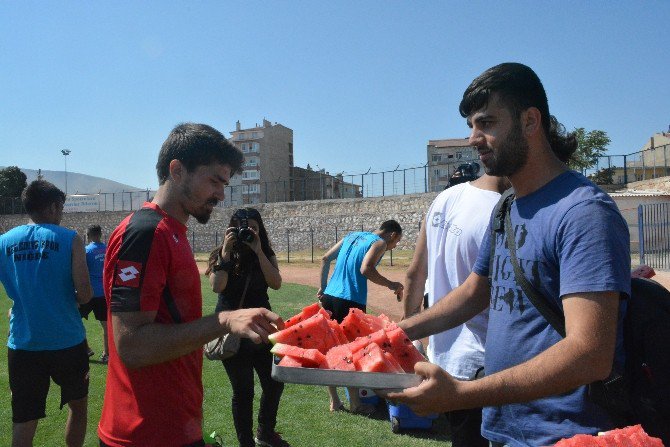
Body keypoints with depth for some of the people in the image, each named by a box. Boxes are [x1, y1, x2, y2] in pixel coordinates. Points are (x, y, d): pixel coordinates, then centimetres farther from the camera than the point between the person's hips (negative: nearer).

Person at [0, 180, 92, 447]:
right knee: (78, 405, 21)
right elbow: (84, 294, -13)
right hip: (67, 342, -2)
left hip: (22, 343, 3)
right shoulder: (69, 239, -8)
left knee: (23, 425, 10)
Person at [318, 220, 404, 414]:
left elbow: (325, 259, 17)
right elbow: (366, 269, -19)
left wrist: (323, 287, 20)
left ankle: (334, 402, 24)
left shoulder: (353, 235, 20)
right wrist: (391, 285, -7)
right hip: (350, 301, -7)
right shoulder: (380, 243, -1)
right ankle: (355, 404, 19)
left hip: (329, 296, 7)